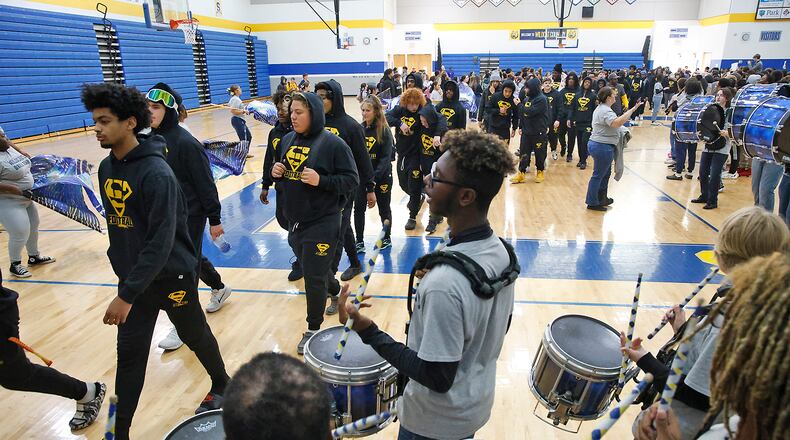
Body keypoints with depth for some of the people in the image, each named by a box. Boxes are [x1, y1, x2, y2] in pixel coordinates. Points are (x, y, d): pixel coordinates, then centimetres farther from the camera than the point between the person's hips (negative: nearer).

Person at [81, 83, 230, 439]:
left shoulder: (156, 173, -23)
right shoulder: (107, 168, 2)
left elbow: (161, 243, -26)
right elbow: (116, 225, 12)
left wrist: (127, 295, -26)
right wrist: (121, 270, 15)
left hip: (171, 277, -6)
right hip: (133, 277, 6)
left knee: (195, 336, 15)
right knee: (129, 354, 10)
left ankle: (222, 385, 42)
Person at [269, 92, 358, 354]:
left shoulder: (333, 143, -13)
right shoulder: (287, 140, 7)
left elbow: (352, 180, -13)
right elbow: (281, 172, 19)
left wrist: (321, 180, -25)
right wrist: (276, 172, -4)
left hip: (322, 223, -7)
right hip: (294, 221, 7)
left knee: (314, 277, 0)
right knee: (314, 268, 23)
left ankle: (313, 329, 20)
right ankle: (337, 292, 54)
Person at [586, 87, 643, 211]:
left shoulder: (600, 108, 14)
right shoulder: (605, 111, -20)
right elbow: (616, 123, -39)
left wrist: (623, 120, 18)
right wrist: (632, 109, -36)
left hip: (597, 144, 11)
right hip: (603, 147, -11)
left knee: (605, 173, 21)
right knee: (598, 175, -2)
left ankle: (602, 198, 32)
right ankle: (592, 203, 7)